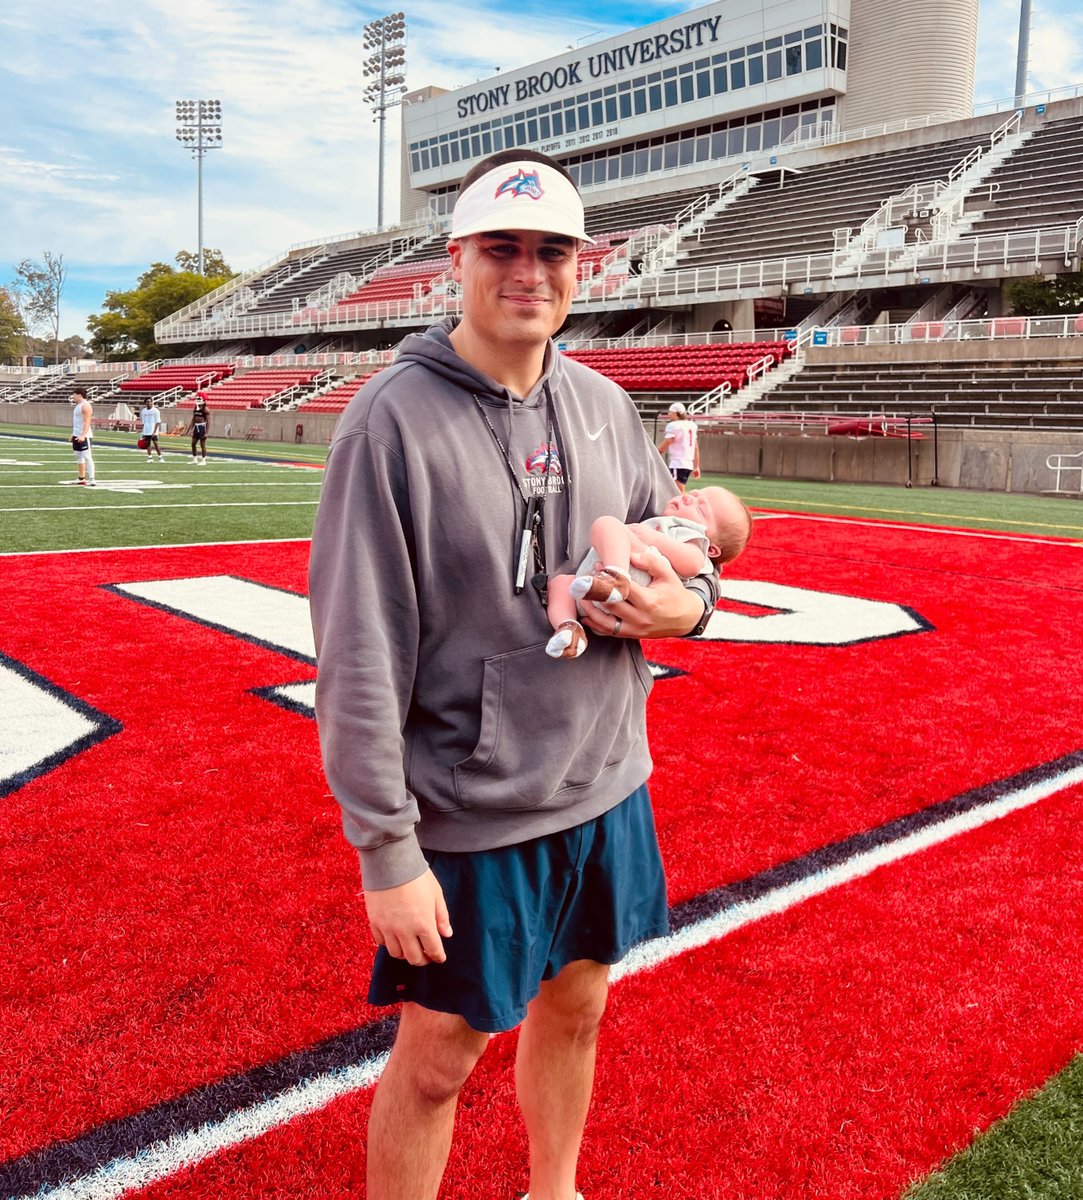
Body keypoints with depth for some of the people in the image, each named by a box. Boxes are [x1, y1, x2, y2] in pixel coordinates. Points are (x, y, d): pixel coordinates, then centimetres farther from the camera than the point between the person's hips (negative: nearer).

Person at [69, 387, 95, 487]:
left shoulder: (85, 406, -14)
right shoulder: (78, 405, 17)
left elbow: (87, 422, -22)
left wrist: (83, 435, -30)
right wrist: (74, 434, 24)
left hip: (84, 436, -10)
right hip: (77, 436, 10)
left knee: (87, 456, -13)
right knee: (79, 456, 14)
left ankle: (91, 480, -16)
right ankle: (81, 478, 22)